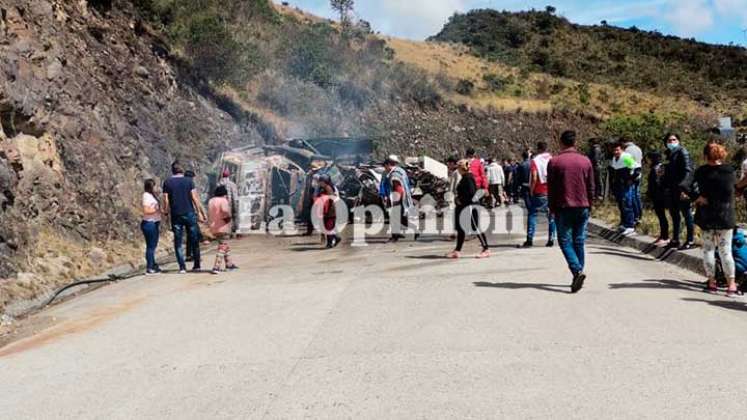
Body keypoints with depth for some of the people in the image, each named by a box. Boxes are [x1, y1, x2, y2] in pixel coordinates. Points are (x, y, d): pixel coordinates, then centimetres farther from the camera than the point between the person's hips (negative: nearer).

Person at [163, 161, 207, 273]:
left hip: (176, 215, 0)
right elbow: (195, 198, -6)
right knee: (194, 241, 10)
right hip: (189, 213, 0)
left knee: (178, 242, 5)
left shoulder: (167, 183, 1)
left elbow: (166, 200, -3)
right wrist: (200, 213, -2)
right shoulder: (188, 181, -1)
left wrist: (166, 211, 15)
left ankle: (182, 267, 0)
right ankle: (197, 265, 14)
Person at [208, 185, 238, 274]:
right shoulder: (223, 200, -12)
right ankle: (216, 267, -12)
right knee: (222, 247, -4)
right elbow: (225, 211, -29)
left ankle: (229, 264, 30)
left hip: (214, 228, 8)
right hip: (223, 227, -8)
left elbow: (209, 214, 16)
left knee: (226, 246, 22)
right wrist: (228, 217, -12)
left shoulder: (211, 201, 13)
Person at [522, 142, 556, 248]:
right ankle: (551, 240, 10)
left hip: (539, 192, -3)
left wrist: (531, 191, -5)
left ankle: (530, 240, -5)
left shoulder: (535, 161, -7)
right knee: (551, 216, 10)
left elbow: (534, 178, -15)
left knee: (532, 215, 2)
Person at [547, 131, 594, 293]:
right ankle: (578, 274, 14)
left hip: (563, 208, -3)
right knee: (579, 242, 11)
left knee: (565, 241, 2)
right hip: (582, 207, 3)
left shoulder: (554, 162, -3)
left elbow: (551, 188, -2)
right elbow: (591, 187, 8)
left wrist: (552, 209, 6)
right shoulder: (586, 161, 5)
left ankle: (577, 271, -17)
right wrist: (589, 207, 16)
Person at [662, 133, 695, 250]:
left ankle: (690, 240, 3)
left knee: (687, 214, -2)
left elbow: (688, 171, -16)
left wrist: (683, 188, -23)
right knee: (674, 215, 14)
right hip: (672, 190, 8)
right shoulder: (669, 154, 16)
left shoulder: (682, 152, -7)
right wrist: (665, 186, 13)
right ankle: (675, 240, 23)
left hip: (682, 190, -8)